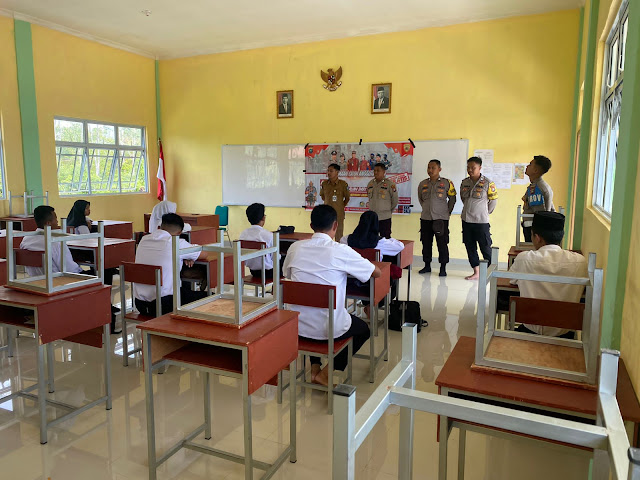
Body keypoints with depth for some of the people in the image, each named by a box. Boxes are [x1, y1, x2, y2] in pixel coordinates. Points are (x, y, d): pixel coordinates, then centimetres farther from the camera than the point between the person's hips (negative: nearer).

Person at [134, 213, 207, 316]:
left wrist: (183, 257, 13)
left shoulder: (144, 240, 6)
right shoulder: (176, 243, -13)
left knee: (185, 290, 29)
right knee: (204, 296, 9)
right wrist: (187, 256, 22)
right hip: (162, 305, -7)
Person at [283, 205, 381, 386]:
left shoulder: (295, 248, -4)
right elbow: (377, 273, -1)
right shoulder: (341, 251, -14)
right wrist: (347, 269, 18)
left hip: (298, 327, 4)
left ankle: (314, 368, 29)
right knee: (363, 329, 27)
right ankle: (326, 373, 14)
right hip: (330, 330, -4)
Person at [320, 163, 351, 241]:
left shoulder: (343, 184, -7)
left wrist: (341, 206, 3)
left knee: (339, 235, 3)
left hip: (339, 214, -3)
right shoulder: (324, 184, 2)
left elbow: (347, 198, 3)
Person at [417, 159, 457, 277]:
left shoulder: (447, 183, -1)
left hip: (441, 218, -3)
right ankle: (427, 265, 21)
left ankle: (443, 268, 7)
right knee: (426, 243, 9)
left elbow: (452, 198, 6)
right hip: (425, 218, 4)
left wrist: (448, 212, 3)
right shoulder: (423, 184, 8)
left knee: (442, 244, -1)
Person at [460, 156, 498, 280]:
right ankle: (476, 272, 20)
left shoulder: (488, 183, -9)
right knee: (470, 247, 10)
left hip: (481, 221, -5)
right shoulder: (464, 182, 6)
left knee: (485, 248, -1)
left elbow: (493, 200, 0)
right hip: (466, 220, 6)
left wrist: (485, 213, 6)